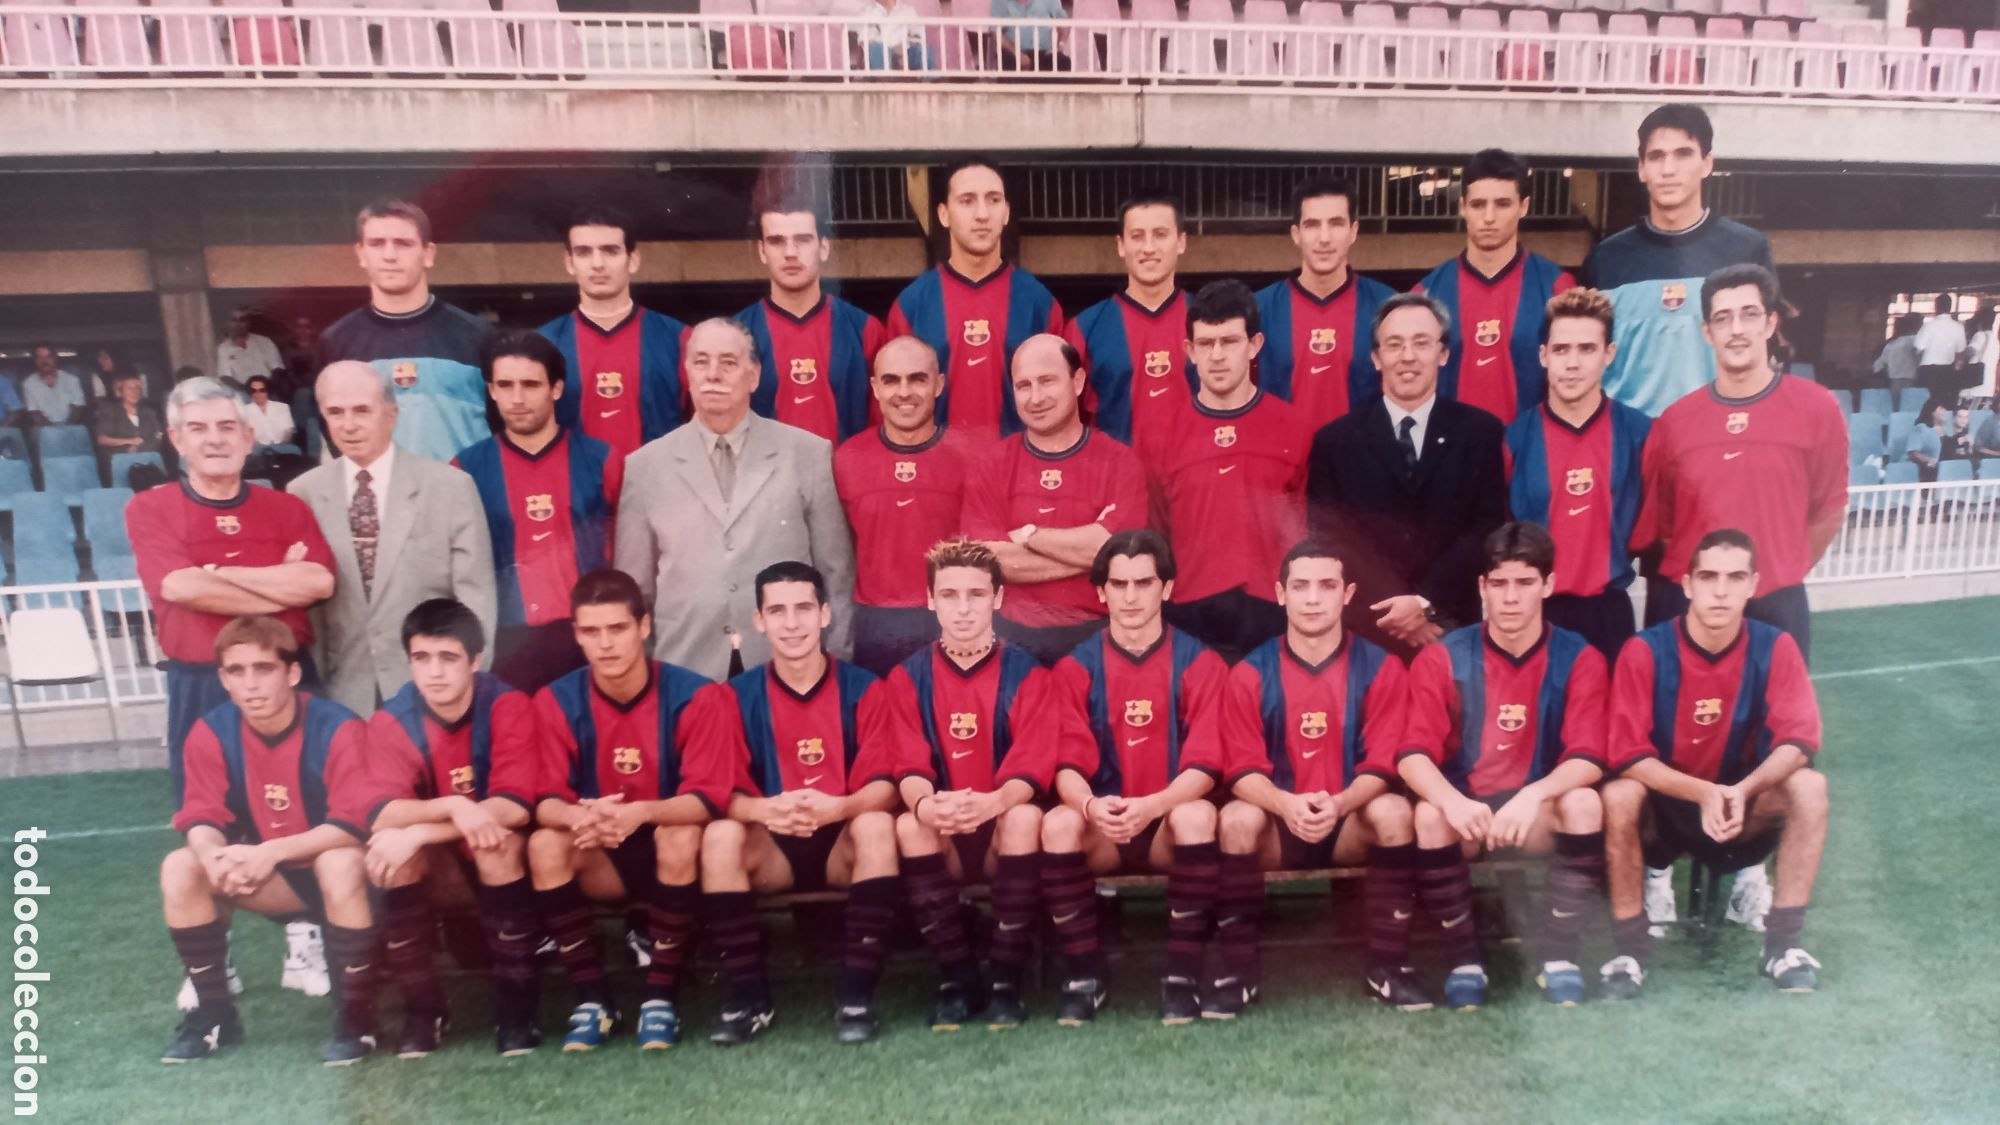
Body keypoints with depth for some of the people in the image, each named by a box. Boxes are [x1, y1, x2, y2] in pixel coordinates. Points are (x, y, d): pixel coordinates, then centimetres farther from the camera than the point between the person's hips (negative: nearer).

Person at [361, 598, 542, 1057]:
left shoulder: (508, 706, -19)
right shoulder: (390, 720, -11)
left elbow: (514, 807, -27)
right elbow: (381, 816, -22)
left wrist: (418, 833, -33)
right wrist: (453, 806, -40)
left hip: (506, 861, -2)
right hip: (438, 867, 2)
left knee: (499, 845, -34)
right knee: (393, 851, -28)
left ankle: (516, 1005, -19)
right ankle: (422, 1008, -11)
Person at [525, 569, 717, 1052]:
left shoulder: (691, 694, -16)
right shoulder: (556, 701, -9)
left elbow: (707, 797, -21)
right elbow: (546, 800, -13)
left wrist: (641, 813, -40)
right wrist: (578, 816, -38)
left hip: (671, 852, -2)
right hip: (600, 859, 2)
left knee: (682, 835, -33)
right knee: (545, 845, -26)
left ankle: (661, 996, -19)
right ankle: (591, 998, -14)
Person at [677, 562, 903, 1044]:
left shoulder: (864, 689, -4)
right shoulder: (734, 697, -1)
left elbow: (885, 785, -11)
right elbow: (718, 791, -9)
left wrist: (837, 807, -34)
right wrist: (764, 809, -32)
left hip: (844, 844, -1)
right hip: (771, 849, 1)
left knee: (877, 825, -31)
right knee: (721, 834, -28)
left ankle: (856, 993, -24)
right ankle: (749, 995, -17)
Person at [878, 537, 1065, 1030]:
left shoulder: (1028, 674, -3)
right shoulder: (907, 677, 2)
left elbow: (1031, 767, -13)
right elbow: (910, 766, -8)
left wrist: (993, 802, -36)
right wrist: (925, 803, -33)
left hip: (1005, 828, -1)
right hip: (940, 839, 1)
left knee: (1026, 816, -33)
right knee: (908, 824, -30)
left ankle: (1006, 981, -21)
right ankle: (958, 979, -17)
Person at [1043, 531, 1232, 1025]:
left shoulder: (1200, 663, -2)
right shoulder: (1075, 668, 0)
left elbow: (1204, 766, -11)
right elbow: (1068, 766, -7)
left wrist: (1151, 806, -30)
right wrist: (1091, 805, -31)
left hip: (1172, 823, -1)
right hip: (1101, 830, 1)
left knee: (1198, 815, -33)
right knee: (1058, 823, -30)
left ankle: (1183, 974, -19)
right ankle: (1085, 972, -12)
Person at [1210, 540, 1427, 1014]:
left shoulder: (1380, 667, -4)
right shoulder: (1250, 673, -5)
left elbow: (1383, 764, -9)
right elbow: (1244, 770, -10)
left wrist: (1340, 803, -30)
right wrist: (1285, 804, -32)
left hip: (1351, 823, 1)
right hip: (1277, 824, 0)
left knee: (1394, 811, -30)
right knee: (1237, 818, -31)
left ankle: (1388, 965, -15)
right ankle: (1239, 971, -18)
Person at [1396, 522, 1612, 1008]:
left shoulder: (1580, 659, -5)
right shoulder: (1443, 658, -7)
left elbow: (1588, 759, -15)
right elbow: (1413, 755, -15)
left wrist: (1534, 794, -36)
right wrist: (1452, 799, -37)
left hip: (1539, 813, 1)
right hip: (1464, 808, 0)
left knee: (1584, 803, -30)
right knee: (1429, 814, -33)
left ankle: (1558, 955, -14)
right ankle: (1464, 958, -13)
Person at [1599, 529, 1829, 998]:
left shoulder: (1775, 647, -11)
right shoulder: (1645, 651, -19)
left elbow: (1799, 741, -18)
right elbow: (1628, 756, -21)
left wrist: (1741, 791, -35)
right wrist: (1703, 792, -35)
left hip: (1743, 806, 3)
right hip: (1662, 806, -2)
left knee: (1809, 786, -24)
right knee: (1618, 795, -33)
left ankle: (1782, 942, -14)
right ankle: (1630, 949, -19)